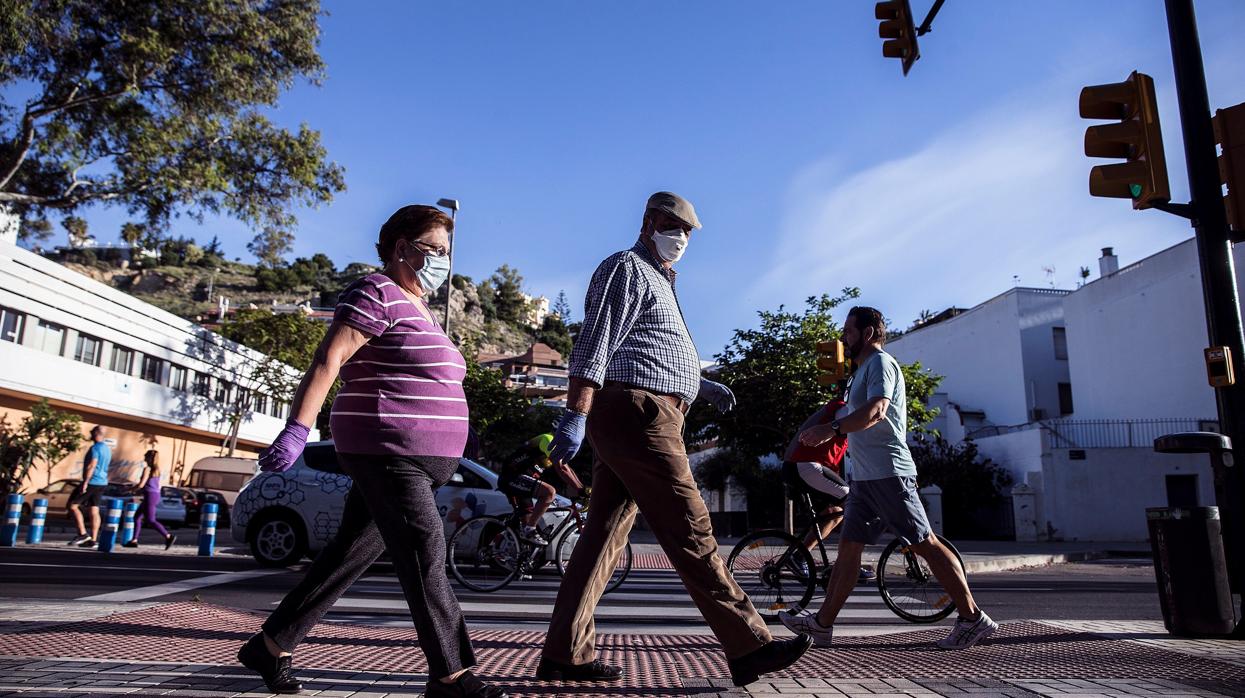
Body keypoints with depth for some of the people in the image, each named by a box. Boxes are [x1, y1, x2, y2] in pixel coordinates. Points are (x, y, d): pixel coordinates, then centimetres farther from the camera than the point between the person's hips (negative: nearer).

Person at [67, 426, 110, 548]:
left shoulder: (95, 448, -12)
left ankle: (82, 534, -5)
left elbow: (91, 466, -21)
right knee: (94, 510, 6)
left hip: (92, 482, -8)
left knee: (72, 505, 0)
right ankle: (93, 540, 4)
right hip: (102, 483, 8)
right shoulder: (107, 449, 15)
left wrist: (85, 482, -22)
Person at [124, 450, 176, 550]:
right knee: (137, 517, 16)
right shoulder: (156, 470, 13)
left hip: (150, 496, -9)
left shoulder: (147, 469, -12)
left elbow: (141, 485, -16)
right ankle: (134, 541, 18)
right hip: (156, 495, 9)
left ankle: (168, 537, -19)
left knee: (150, 520, -9)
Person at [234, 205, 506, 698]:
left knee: (351, 553, 11)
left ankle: (271, 647, 22)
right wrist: (296, 431, -26)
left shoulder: (415, 306, 22)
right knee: (424, 549, -12)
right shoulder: (377, 293, -7)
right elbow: (328, 361, -17)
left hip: (416, 458, 10)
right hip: (385, 450, -9)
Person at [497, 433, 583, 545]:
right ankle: (530, 530, -16)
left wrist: (582, 488, 4)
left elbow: (566, 469, 16)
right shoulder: (550, 440, -14)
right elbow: (560, 469, -25)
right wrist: (580, 490, -26)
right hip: (511, 478, -11)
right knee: (549, 491, -24)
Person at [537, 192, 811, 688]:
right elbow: (594, 345, -14)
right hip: (638, 414, -10)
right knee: (690, 531, -8)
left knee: (604, 533, 7)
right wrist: (575, 417, -22)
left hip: (626, 421, 10)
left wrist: (700, 385, 26)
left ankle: (564, 655, 10)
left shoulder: (658, 281, 29)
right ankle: (749, 648, -2)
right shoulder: (626, 269, -2)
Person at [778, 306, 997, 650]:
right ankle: (822, 623, 8)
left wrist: (832, 428, -39)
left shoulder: (880, 362, -8)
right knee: (848, 547, 6)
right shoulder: (863, 369, 23)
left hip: (887, 473, -10)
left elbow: (876, 410, -26)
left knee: (925, 543, -5)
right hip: (865, 477, 10)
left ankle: (973, 618, 4)